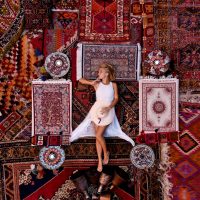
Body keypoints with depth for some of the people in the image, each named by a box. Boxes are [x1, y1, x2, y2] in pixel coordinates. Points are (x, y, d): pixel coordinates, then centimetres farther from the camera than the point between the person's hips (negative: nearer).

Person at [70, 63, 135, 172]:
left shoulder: (113, 85, -1)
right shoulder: (97, 84, 0)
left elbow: (116, 98, -2)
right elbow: (81, 80, 2)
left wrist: (108, 108, -17)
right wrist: (91, 82, -11)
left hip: (108, 112, -2)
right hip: (97, 110, 2)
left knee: (98, 135, -11)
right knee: (98, 136, 3)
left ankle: (105, 153, 16)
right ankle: (100, 161, 11)